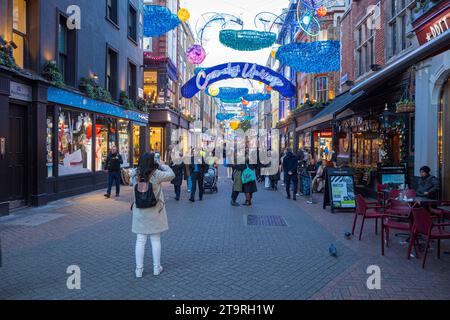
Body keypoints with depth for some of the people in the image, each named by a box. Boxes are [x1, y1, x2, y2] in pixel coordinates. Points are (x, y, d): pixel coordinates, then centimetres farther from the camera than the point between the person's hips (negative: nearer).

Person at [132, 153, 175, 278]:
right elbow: (171, 175, -4)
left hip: (140, 213, 3)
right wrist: (162, 165, 8)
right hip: (154, 212, -2)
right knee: (156, 240, 11)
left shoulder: (136, 174, -7)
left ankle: (139, 269, 17)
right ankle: (156, 267, 22)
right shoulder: (156, 174, -16)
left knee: (140, 241, 10)